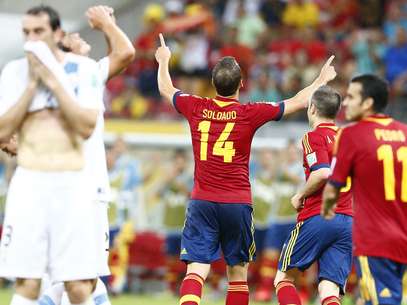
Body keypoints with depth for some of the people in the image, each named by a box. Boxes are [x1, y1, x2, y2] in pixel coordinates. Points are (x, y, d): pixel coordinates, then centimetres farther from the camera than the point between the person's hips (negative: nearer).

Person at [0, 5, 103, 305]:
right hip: (29, 182, 1)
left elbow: (87, 126, -9)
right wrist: (32, 84, -8)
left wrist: (53, 81, -11)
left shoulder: (84, 68, 2)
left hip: (72, 183, -1)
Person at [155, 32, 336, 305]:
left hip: (202, 202, 1)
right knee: (238, 273, 11)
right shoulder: (250, 113, -5)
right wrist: (322, 80, 23)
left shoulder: (196, 108, 0)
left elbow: (165, 89, 22)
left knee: (196, 271, -7)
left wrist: (164, 61, 41)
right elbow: (299, 102, 6)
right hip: (237, 203, -1)